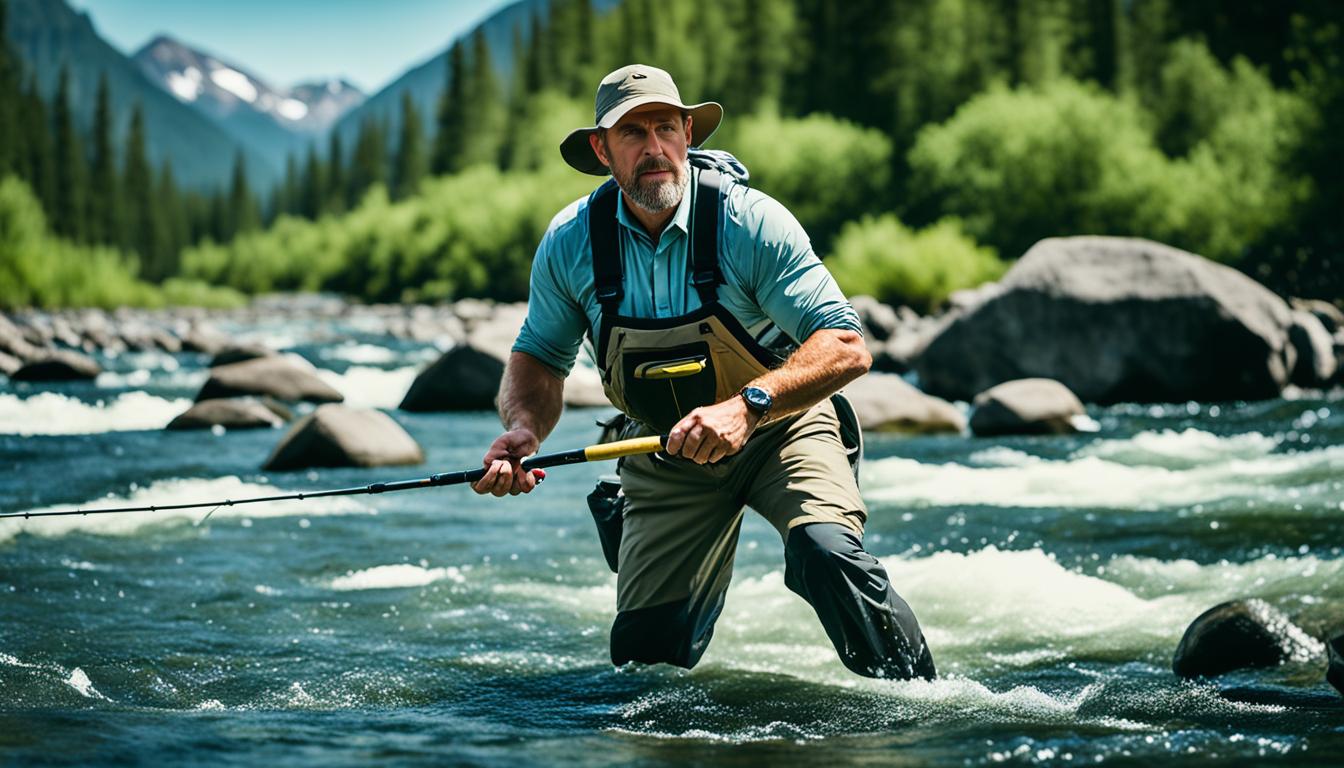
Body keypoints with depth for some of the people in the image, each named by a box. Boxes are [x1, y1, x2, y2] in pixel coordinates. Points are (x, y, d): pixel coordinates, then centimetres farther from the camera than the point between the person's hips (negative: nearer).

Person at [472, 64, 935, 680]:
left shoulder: (750, 222, -23)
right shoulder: (570, 242, -12)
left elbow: (847, 347, -28)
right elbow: (539, 356, 4)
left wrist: (747, 406, -43)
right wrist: (523, 428, -19)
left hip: (778, 429, -3)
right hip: (668, 458, 4)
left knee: (825, 553, -34)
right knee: (643, 652, 2)